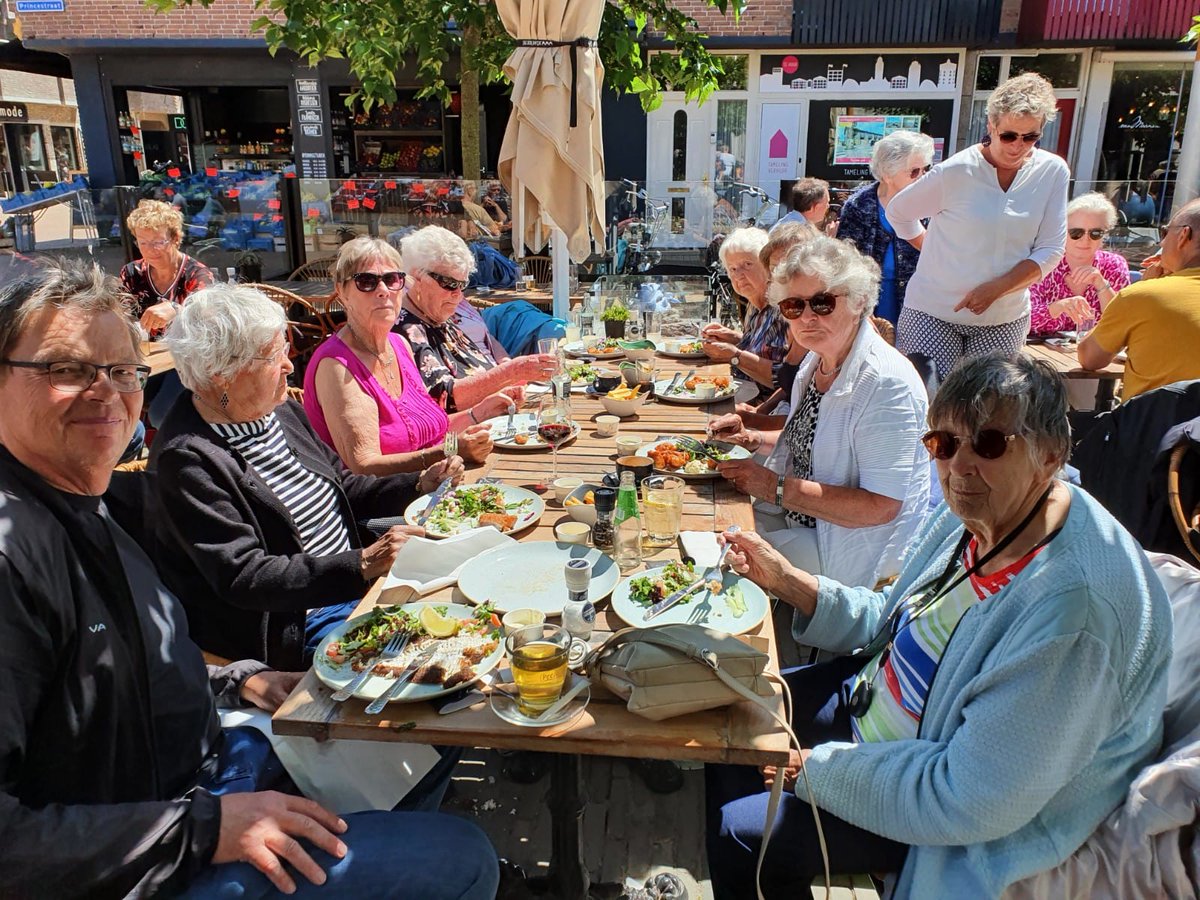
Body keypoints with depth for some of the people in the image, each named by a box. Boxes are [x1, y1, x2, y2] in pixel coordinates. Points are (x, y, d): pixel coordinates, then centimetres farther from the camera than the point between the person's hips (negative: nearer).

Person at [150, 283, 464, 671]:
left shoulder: (279, 408, 6)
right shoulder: (187, 458, -19)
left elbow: (343, 487, 18)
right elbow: (243, 578, -24)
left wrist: (420, 484, 3)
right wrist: (363, 564, -31)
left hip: (356, 583, 8)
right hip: (292, 628, -8)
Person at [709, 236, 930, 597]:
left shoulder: (887, 383, -24)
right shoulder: (817, 360, 3)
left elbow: (881, 507, -27)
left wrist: (776, 487, -25)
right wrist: (753, 439, 1)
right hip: (797, 517, 8)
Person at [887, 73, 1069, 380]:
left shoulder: (1053, 173, -2)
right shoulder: (955, 172, -10)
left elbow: (1050, 250, -2)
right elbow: (898, 213, 4)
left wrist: (996, 288, -14)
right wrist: (935, 251, 1)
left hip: (1005, 320, 3)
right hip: (934, 314, -3)